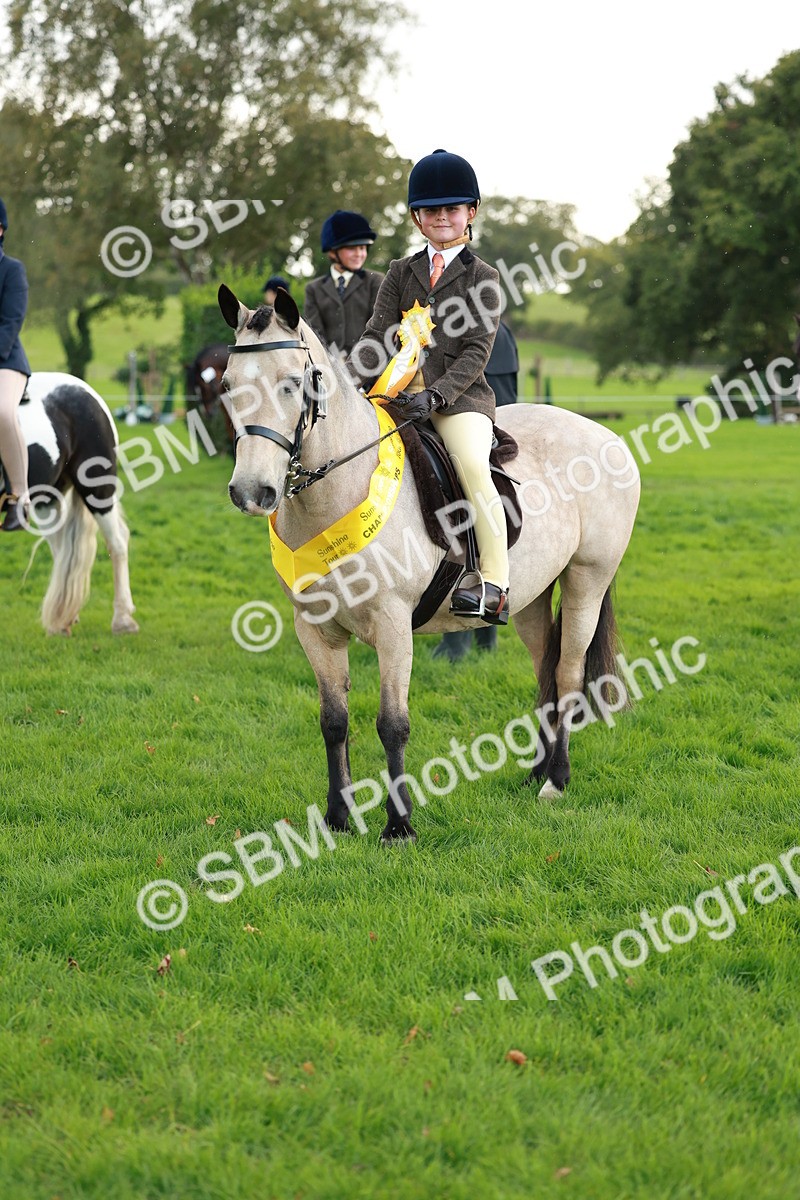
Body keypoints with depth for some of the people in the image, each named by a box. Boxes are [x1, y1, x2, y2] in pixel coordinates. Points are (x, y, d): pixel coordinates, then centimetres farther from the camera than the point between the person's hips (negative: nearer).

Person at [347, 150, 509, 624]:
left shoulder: (482, 278, 4)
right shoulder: (402, 273, 17)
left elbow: (476, 353, -6)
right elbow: (377, 337, 7)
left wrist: (435, 395, -21)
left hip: (461, 397, -4)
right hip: (402, 392, 5)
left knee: (472, 462, -30)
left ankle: (495, 583, -28)